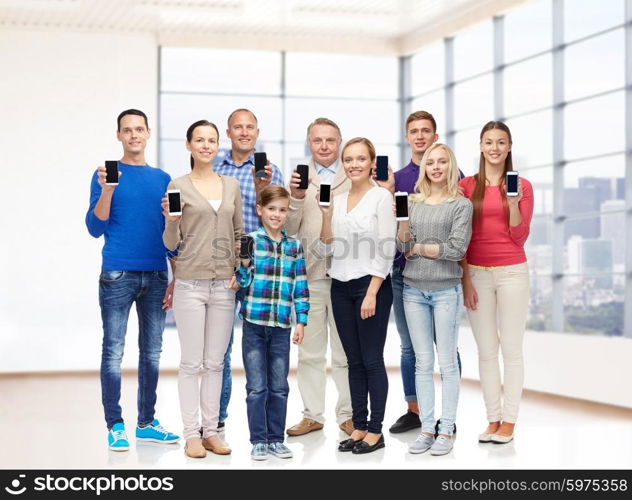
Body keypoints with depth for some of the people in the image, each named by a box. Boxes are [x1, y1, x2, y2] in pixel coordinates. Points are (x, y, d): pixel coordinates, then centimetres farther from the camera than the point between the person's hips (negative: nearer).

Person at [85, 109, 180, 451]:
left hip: (156, 276, 4)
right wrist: (107, 190, -18)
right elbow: (95, 229, -6)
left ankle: (147, 422, 17)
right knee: (113, 352, -3)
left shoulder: (162, 179, 12)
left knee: (151, 352, 9)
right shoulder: (106, 174, 1)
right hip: (118, 276, -4)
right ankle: (115, 426, 4)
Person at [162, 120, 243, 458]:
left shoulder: (232, 186, 10)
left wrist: (241, 269, 2)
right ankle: (191, 434, 6)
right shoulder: (178, 186, -1)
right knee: (191, 362, 0)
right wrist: (170, 221, -20)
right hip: (190, 282, -4)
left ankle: (211, 430, 15)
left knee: (215, 362, 8)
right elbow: (171, 244, -1)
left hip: (224, 284, 4)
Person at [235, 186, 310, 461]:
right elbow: (243, 282, -2)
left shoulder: (294, 246, 7)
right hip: (255, 323, -2)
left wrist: (301, 321, 5)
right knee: (257, 387, 1)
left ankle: (276, 438, 19)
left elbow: (301, 286, 9)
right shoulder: (250, 241, -2)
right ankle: (258, 440, 11)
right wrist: (244, 263, -21)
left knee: (279, 387, 9)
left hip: (282, 325, 3)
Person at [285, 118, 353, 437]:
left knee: (345, 353, 6)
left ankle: (347, 414, 15)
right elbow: (289, 229, 2)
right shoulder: (298, 177, 7)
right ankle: (312, 415, 18)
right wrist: (296, 197, -15)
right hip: (309, 275, 2)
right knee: (309, 352, 9)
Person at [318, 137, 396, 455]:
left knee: (372, 360, -2)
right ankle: (359, 426, 16)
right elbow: (327, 249, 11)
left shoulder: (382, 197, -6)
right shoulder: (337, 200, 11)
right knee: (354, 361, 10)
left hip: (371, 285, -6)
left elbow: (386, 251, -11)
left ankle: (375, 431, 5)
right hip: (341, 286, 6)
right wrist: (326, 214, -2)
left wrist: (372, 294, -16)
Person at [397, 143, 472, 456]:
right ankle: (427, 428, 11)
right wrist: (403, 221, -13)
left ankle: (446, 431, 5)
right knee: (423, 362, 6)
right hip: (414, 289, 3)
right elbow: (403, 248, 3)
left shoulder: (461, 205, 0)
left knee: (447, 362, 0)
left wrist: (418, 248, -4)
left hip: (446, 290, -3)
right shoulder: (413, 202, 10)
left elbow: (456, 249, -9)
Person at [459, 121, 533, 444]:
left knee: (511, 348, 0)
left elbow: (520, 237, -1)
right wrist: (465, 279, 0)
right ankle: (493, 418, 11)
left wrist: (514, 203, -15)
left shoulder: (522, 186, 3)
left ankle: (509, 420, 5)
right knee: (486, 350, 5)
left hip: (511, 272, -1)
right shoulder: (467, 186, 5)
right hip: (476, 273, 1)